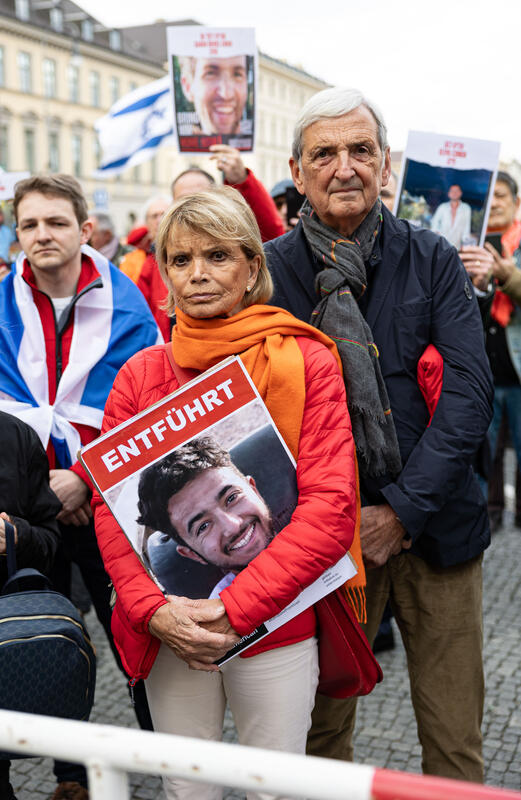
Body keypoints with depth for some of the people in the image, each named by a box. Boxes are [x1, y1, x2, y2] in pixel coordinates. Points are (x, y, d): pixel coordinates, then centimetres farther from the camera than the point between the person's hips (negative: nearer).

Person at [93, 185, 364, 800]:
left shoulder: (306, 362, -6)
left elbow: (329, 507, -11)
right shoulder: (140, 373, 3)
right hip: (169, 634, 2)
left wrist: (236, 609, -17)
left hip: (276, 628, -2)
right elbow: (111, 504, 1)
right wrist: (152, 608, -14)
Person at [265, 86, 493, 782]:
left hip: (434, 527, 1)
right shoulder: (269, 270, -1)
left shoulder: (433, 260, 2)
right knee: (319, 730, 11)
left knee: (456, 737, 10)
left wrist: (403, 509, -13)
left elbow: (470, 390, -5)